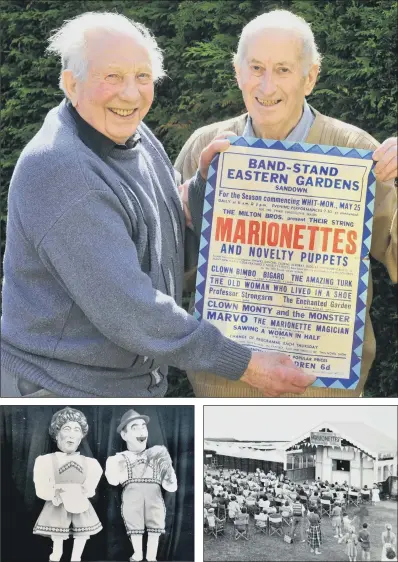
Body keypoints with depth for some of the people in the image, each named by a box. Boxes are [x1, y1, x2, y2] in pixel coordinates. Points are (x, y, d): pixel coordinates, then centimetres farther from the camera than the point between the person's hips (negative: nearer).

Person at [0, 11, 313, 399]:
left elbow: (178, 237, 12)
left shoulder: (134, 135, 2)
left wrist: (205, 180, -7)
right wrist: (243, 364, -23)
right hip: (65, 388, -8)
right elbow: (125, 311, -28)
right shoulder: (58, 171, -24)